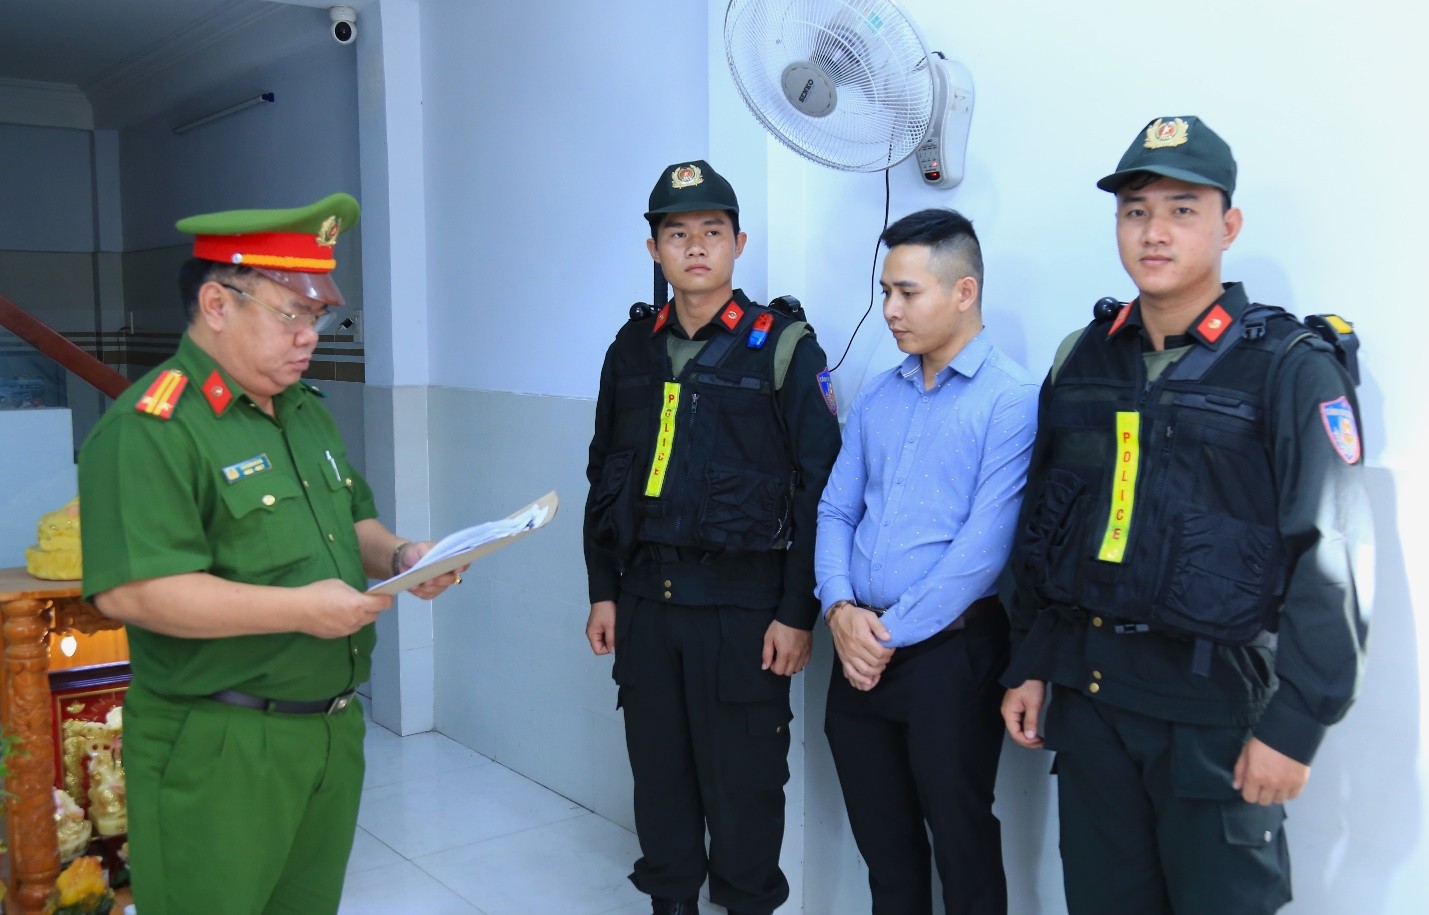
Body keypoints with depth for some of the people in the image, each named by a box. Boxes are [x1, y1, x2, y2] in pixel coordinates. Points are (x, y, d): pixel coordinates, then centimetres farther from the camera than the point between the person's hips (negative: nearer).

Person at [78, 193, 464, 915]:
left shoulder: (306, 410, 12)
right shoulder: (148, 429, -17)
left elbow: (352, 521, 22)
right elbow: (130, 591, -27)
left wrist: (397, 556, 0)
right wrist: (299, 608, -26)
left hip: (333, 732, 8)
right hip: (216, 750, -8)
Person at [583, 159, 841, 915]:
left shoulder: (784, 348, -5)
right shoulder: (633, 349, 9)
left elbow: (818, 488, -8)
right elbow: (604, 478, 13)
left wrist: (797, 613, -10)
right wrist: (603, 590, 9)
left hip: (742, 601, -4)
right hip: (645, 594, 4)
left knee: (742, 777, 5)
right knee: (658, 766, 14)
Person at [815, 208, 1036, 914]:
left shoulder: (1010, 398, -11)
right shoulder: (876, 398, 11)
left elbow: (985, 542, -18)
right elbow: (835, 511, 10)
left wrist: (894, 633, -14)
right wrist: (840, 608, -7)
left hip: (950, 651, -6)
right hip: (860, 650, 6)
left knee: (960, 841, 8)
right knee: (882, 837, 18)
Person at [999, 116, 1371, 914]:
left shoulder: (1292, 366, -7)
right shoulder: (1085, 360, 8)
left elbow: (1330, 562, -12)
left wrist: (1294, 726, -15)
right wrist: (1029, 666, 10)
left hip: (1216, 700, -4)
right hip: (1087, 690, 5)